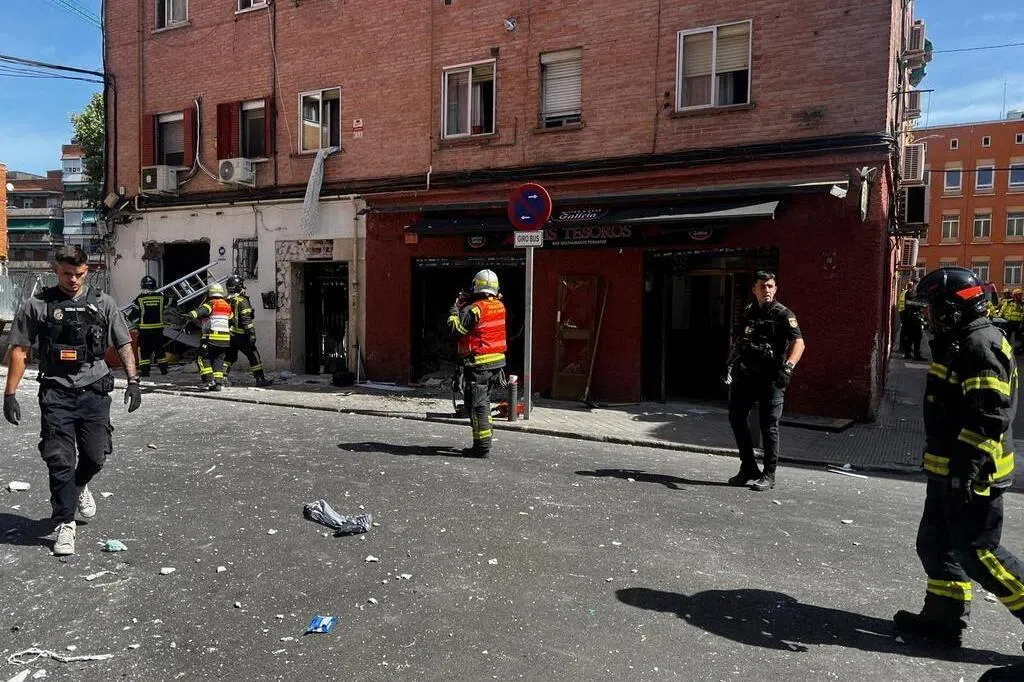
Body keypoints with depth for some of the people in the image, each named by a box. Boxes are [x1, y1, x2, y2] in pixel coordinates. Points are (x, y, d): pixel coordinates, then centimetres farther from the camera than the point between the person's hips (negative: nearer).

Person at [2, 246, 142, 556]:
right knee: (59, 460, -1)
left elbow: (124, 344, 9)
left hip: (95, 391, 1)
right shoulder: (37, 305, 3)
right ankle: (65, 524, 12)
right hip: (56, 393, -1)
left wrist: (132, 380, -1)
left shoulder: (103, 303, 6)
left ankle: (79, 487, 41)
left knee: (96, 455, 6)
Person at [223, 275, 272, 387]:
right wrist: (252, 333, -18)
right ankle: (260, 378, 0)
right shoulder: (242, 301, -11)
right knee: (253, 356, -1)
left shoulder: (227, 301, 11)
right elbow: (246, 319, -18)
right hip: (241, 335, -7)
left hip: (230, 334, 7)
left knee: (229, 356, 16)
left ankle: (222, 377, 12)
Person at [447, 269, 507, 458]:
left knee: (476, 403, -3)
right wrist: (466, 305, 10)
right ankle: (484, 440, 26)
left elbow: (455, 328, -14)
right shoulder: (500, 306, 5)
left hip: (479, 362, -8)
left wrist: (456, 308, 0)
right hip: (497, 359, 8)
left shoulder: (475, 309, -17)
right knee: (484, 400, 19)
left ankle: (482, 445, -3)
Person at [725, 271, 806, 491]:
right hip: (746, 374, 6)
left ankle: (769, 475, 9)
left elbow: (799, 342, -16)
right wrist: (731, 363, 20)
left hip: (771, 377, -6)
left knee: (769, 426, -1)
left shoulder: (783, 314, -5)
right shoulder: (748, 312, 13)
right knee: (736, 418, 6)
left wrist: (789, 366, -32)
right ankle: (748, 468, 19)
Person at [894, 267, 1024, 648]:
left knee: (977, 552, -3)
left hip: (971, 473, -10)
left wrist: (967, 466, -29)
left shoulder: (980, 346, -18)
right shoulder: (959, 344, 15)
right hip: (948, 470, 10)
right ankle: (944, 618, 24)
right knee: (936, 544, 14)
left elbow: (989, 414, -26)